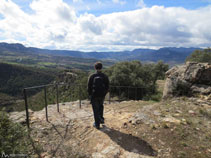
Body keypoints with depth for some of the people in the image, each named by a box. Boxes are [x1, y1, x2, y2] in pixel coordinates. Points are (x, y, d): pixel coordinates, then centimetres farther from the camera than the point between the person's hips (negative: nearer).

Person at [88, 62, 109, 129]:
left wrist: (90, 94, 9)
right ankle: (101, 119, 28)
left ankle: (97, 124, 18)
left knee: (96, 109, 10)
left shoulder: (92, 76, -9)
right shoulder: (105, 76, -5)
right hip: (102, 95, 2)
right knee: (101, 106, 29)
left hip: (94, 95, -2)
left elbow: (89, 86, -5)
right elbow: (107, 87, -1)